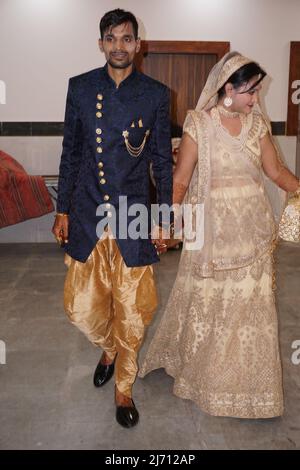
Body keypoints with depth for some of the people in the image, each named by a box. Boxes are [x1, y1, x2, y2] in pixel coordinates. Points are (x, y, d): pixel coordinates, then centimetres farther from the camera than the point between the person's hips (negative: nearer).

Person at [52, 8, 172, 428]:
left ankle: (124, 388, 29)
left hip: (133, 217, -1)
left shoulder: (156, 94, 0)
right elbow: (70, 153, 7)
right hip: (86, 214, 2)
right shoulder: (80, 87, 4)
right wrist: (62, 210, 6)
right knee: (83, 308, 8)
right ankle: (108, 349, 43)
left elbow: (163, 160, 4)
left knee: (131, 311, 6)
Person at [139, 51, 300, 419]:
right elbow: (180, 180, -10)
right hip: (213, 229, -3)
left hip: (253, 229, 4)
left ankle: (248, 378, 32)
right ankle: (199, 370, 36)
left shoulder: (257, 123, 4)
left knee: (252, 303, 11)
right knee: (206, 302, 10)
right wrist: (168, 218, -20)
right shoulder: (199, 123, -8)